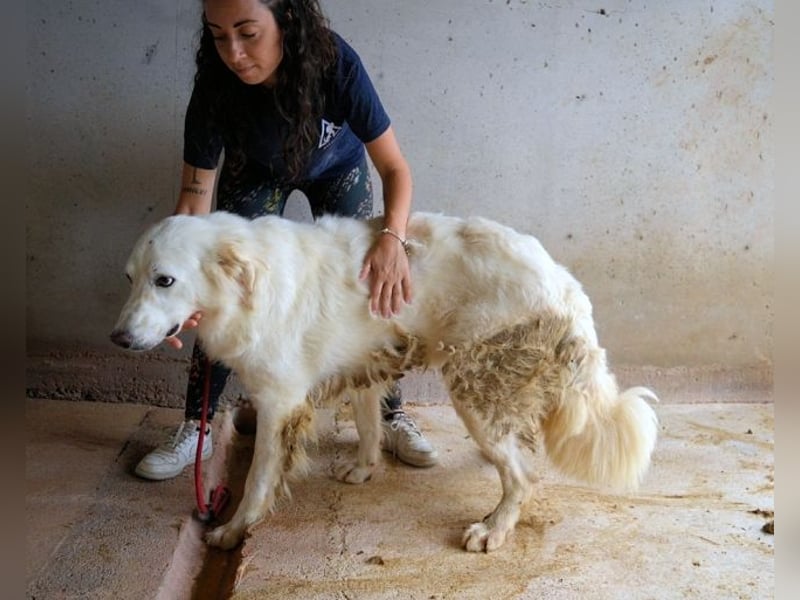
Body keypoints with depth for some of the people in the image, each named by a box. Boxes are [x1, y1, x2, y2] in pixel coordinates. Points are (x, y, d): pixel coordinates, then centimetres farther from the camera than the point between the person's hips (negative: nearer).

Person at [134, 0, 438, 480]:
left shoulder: (336, 64, -38)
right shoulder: (216, 90, -33)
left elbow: (395, 168, -34)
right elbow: (195, 197, -27)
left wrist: (392, 237, -53)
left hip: (337, 167, 0)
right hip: (256, 172, 1)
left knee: (368, 288, -5)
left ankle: (393, 417, 13)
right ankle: (196, 429, 8)